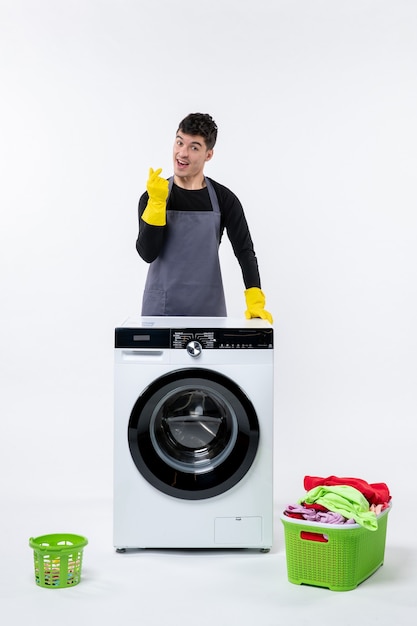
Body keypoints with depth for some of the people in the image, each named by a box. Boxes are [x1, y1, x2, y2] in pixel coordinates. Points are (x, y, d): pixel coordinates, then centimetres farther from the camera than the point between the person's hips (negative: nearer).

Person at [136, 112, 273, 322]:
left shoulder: (224, 199, 0)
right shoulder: (152, 196, -1)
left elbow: (244, 251, -5)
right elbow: (147, 253, -10)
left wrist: (255, 302, -17)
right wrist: (157, 202, -20)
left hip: (209, 310, 0)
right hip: (161, 309, 0)